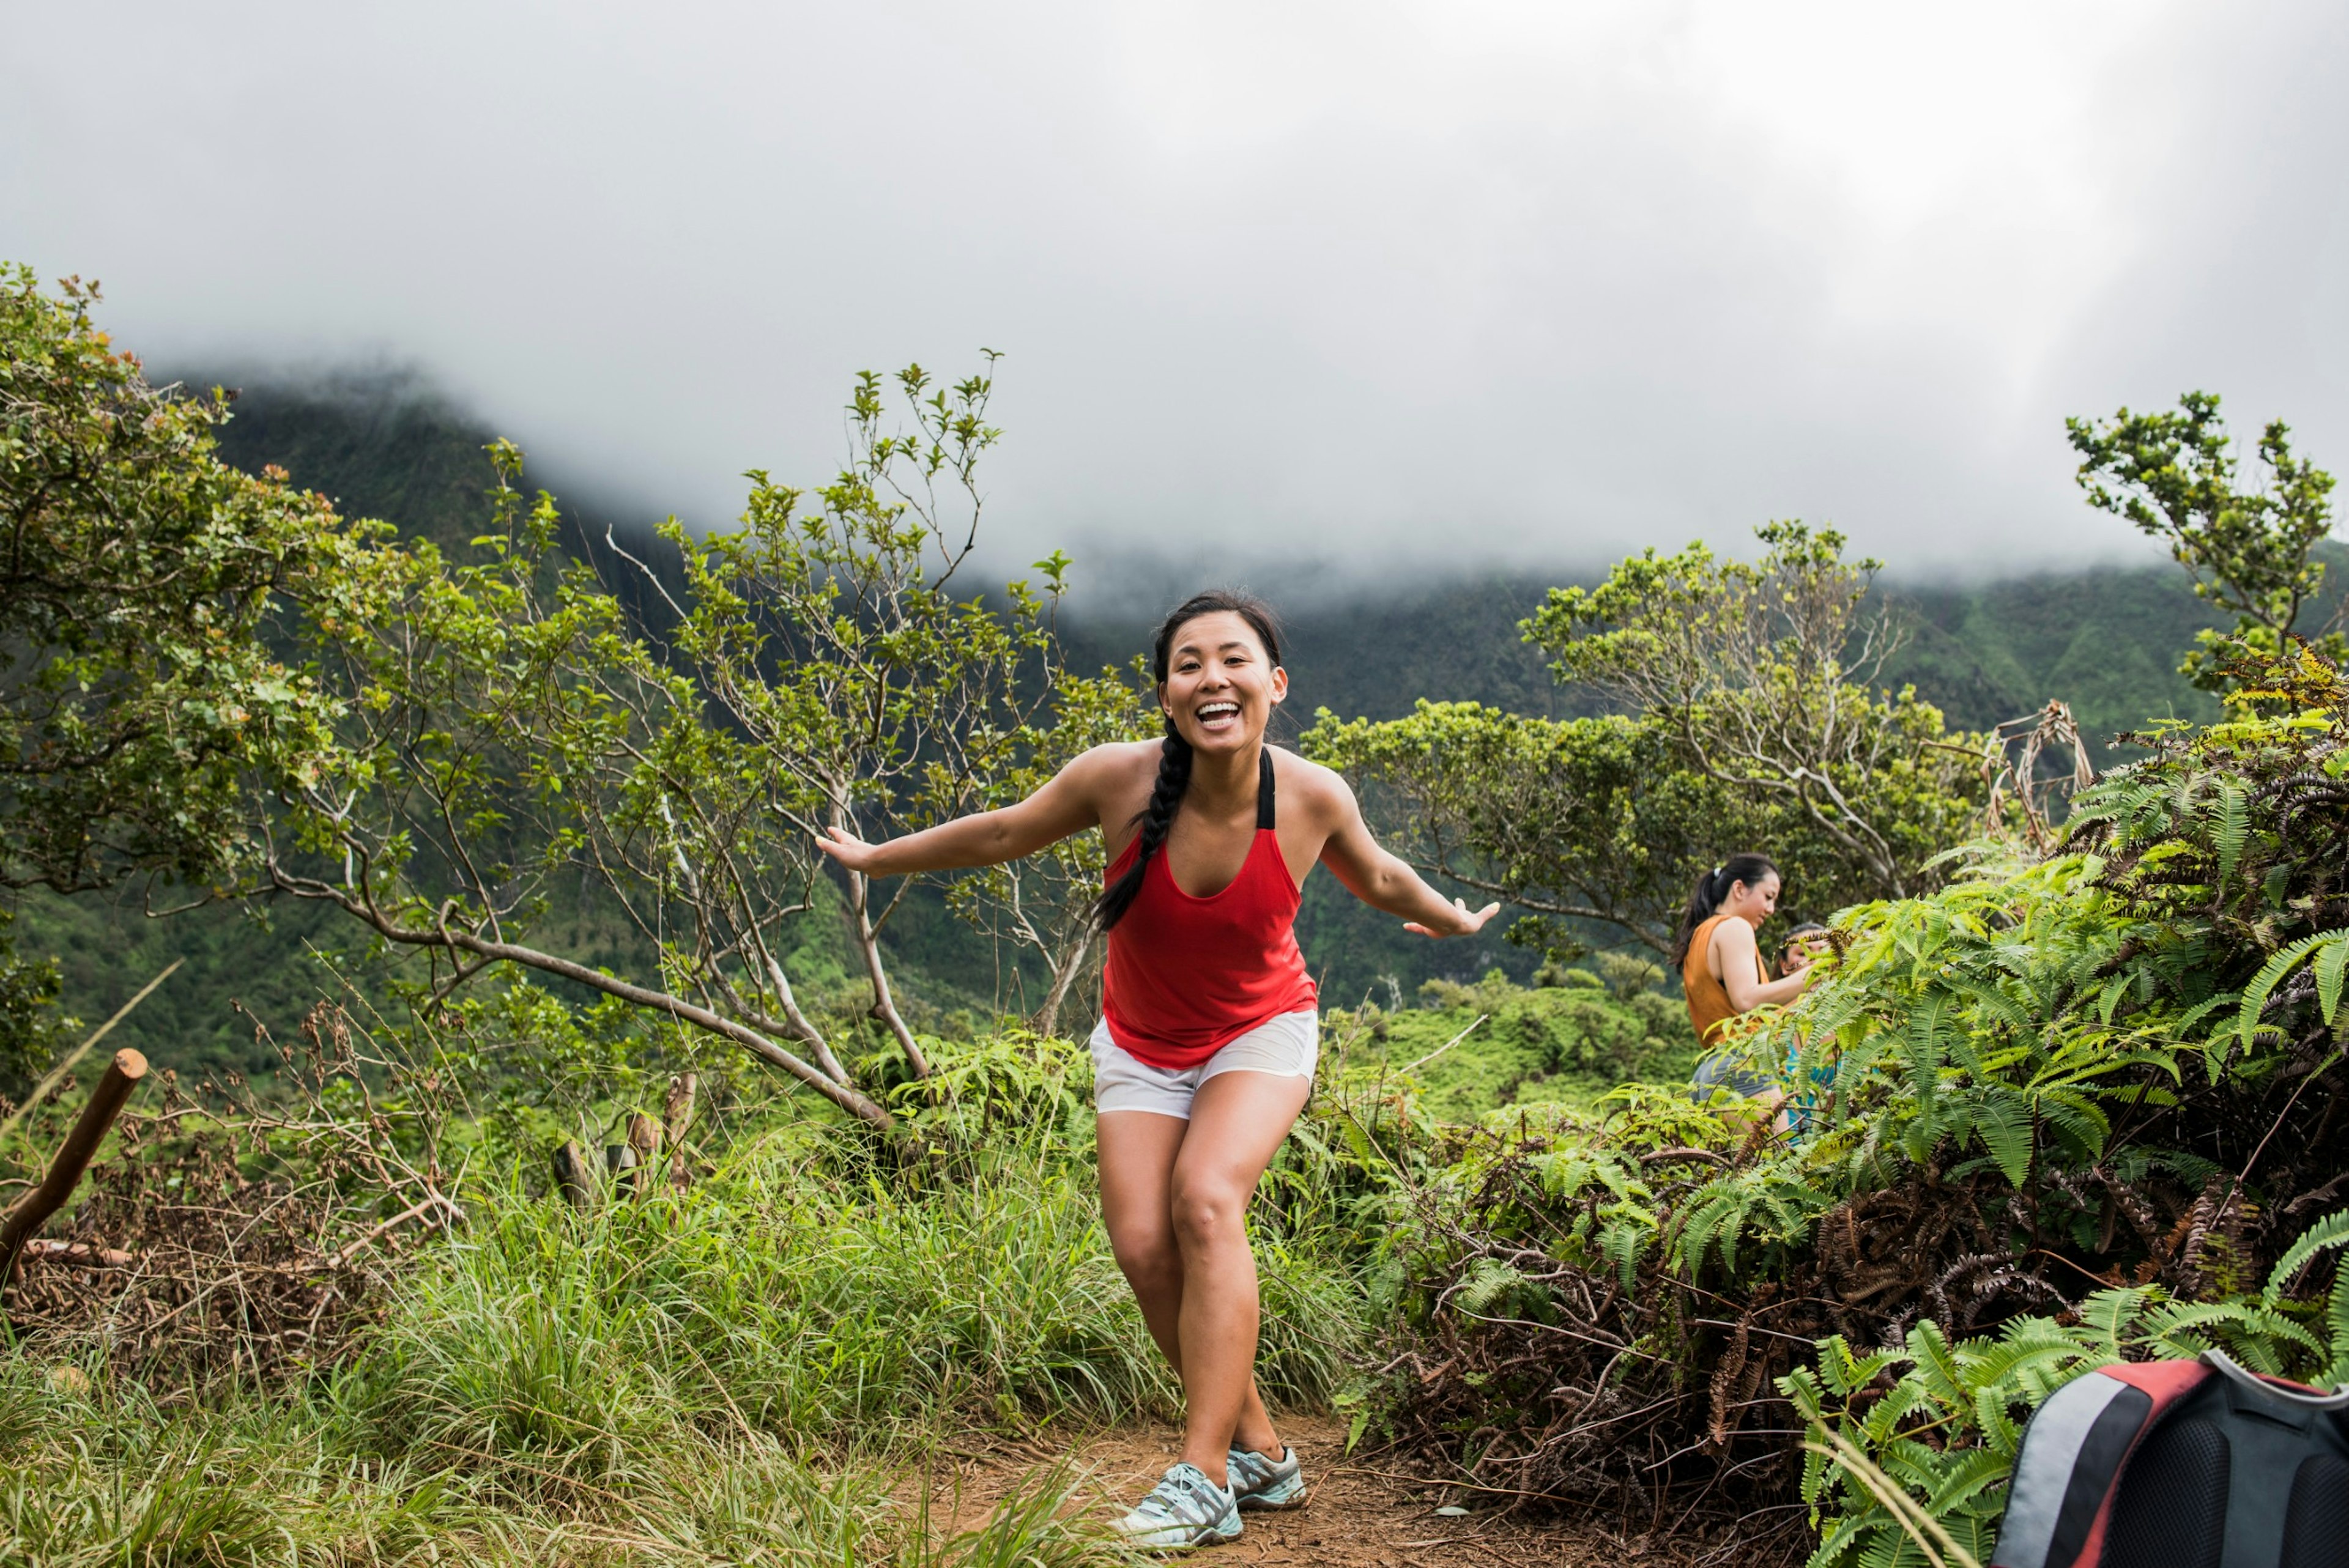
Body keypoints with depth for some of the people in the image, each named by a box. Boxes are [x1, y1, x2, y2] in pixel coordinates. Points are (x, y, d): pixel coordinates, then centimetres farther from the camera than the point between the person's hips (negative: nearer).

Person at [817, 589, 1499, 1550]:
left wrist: (1453, 922, 22)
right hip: (1140, 1048, 2)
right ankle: (1260, 1455, 6)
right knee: (1143, 1244, -13)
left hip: (1261, 1035, -2)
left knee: (1205, 1200, -27)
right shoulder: (1118, 781, -23)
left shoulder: (1314, 798, -20)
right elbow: (1001, 834, -4)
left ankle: (1204, 1481, -22)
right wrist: (876, 858, 7)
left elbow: (1377, 879, 4)